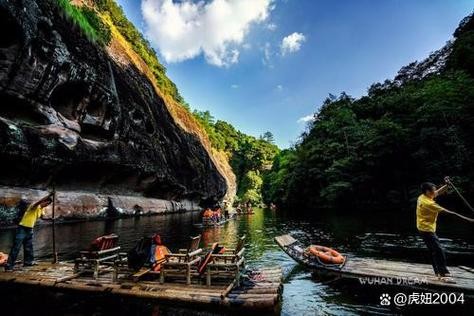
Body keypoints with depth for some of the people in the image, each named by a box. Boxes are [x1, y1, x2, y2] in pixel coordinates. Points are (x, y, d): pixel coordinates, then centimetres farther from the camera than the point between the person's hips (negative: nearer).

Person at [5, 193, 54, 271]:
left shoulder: (42, 209, 5)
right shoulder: (34, 206, -20)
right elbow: (38, 202, -45)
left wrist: (49, 219, 2)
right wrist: (48, 196, -49)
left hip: (30, 229, 8)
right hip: (22, 229, -8)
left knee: (28, 247, 15)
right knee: (16, 247, -4)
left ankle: (28, 262, 25)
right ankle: (9, 265, 3)